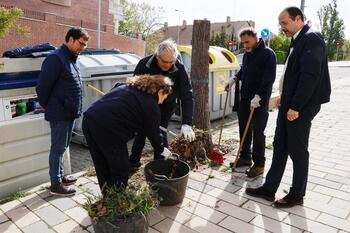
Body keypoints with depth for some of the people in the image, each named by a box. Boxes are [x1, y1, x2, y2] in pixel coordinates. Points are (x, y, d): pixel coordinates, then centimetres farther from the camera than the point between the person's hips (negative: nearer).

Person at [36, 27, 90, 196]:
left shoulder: (71, 58, 14)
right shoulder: (56, 58, -16)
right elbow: (43, 86, -16)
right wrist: (47, 106, -3)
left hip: (69, 112, 9)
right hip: (59, 113, -9)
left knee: (62, 147, 18)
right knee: (58, 148, 2)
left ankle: (60, 176, 32)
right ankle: (55, 184, 14)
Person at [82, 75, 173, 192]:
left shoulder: (126, 86, 23)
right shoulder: (151, 106, 3)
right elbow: (153, 133, 11)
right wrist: (161, 150, 29)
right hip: (108, 129, -8)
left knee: (103, 168, 21)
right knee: (121, 170, 12)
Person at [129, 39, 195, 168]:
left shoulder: (179, 68, -28)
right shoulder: (144, 64, -25)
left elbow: (187, 95, -32)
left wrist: (186, 123, -40)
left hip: (166, 106, -1)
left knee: (160, 133, -8)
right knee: (141, 131, 5)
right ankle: (134, 161, 25)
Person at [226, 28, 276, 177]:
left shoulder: (268, 54, -12)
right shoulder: (247, 54, 12)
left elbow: (269, 79, -19)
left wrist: (258, 96, -26)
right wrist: (234, 79, 14)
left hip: (259, 101, -7)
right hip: (245, 98, 8)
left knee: (258, 132, -2)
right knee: (244, 129, 13)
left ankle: (259, 164, 10)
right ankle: (245, 157, 28)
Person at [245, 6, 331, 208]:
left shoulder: (311, 39, -14)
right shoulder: (298, 40, 15)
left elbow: (310, 76, -22)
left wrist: (295, 107, -21)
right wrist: (285, 99, 15)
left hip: (301, 106, -9)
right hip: (289, 104, 9)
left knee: (297, 150, 3)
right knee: (280, 147, 11)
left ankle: (297, 195, 20)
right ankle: (269, 189, 22)